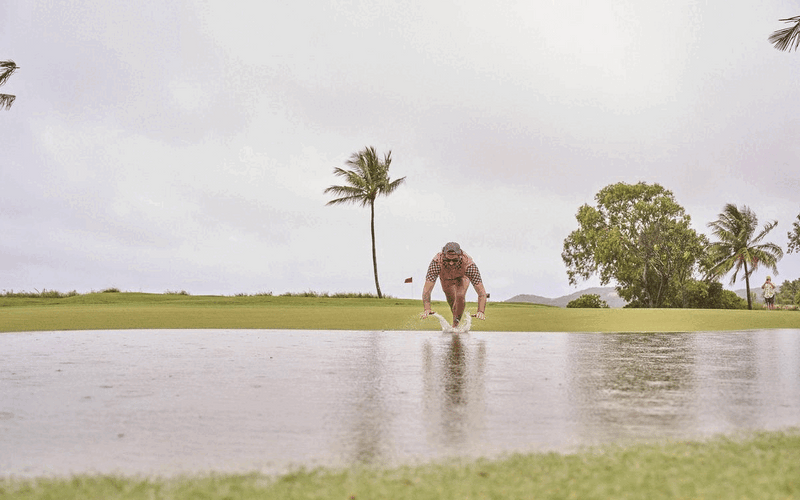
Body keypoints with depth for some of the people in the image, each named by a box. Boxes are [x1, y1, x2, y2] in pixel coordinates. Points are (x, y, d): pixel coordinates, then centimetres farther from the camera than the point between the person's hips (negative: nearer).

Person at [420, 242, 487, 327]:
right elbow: (427, 289, -45)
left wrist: (481, 312, -58)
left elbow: (481, 292, -44)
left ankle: (456, 325, -2)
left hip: (462, 276, -2)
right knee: (451, 300, 9)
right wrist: (427, 309, -59)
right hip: (446, 277, 2)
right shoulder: (437, 261, -45)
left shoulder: (468, 263, -45)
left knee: (460, 297, -23)